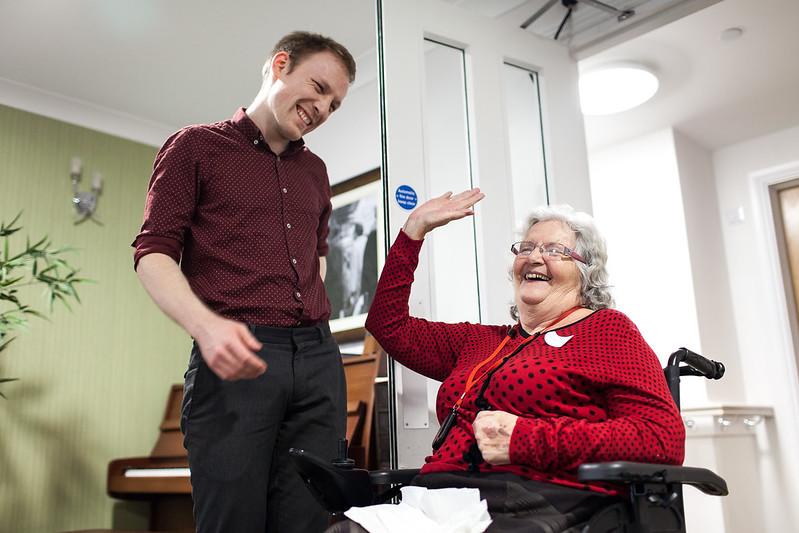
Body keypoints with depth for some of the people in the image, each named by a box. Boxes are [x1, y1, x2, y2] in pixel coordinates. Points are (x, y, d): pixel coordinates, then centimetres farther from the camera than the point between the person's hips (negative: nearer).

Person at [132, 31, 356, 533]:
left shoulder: (315, 170, 22)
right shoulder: (196, 146, 6)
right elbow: (153, 253, -3)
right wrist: (207, 325, -21)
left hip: (318, 357, 5)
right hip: (236, 358, -4)